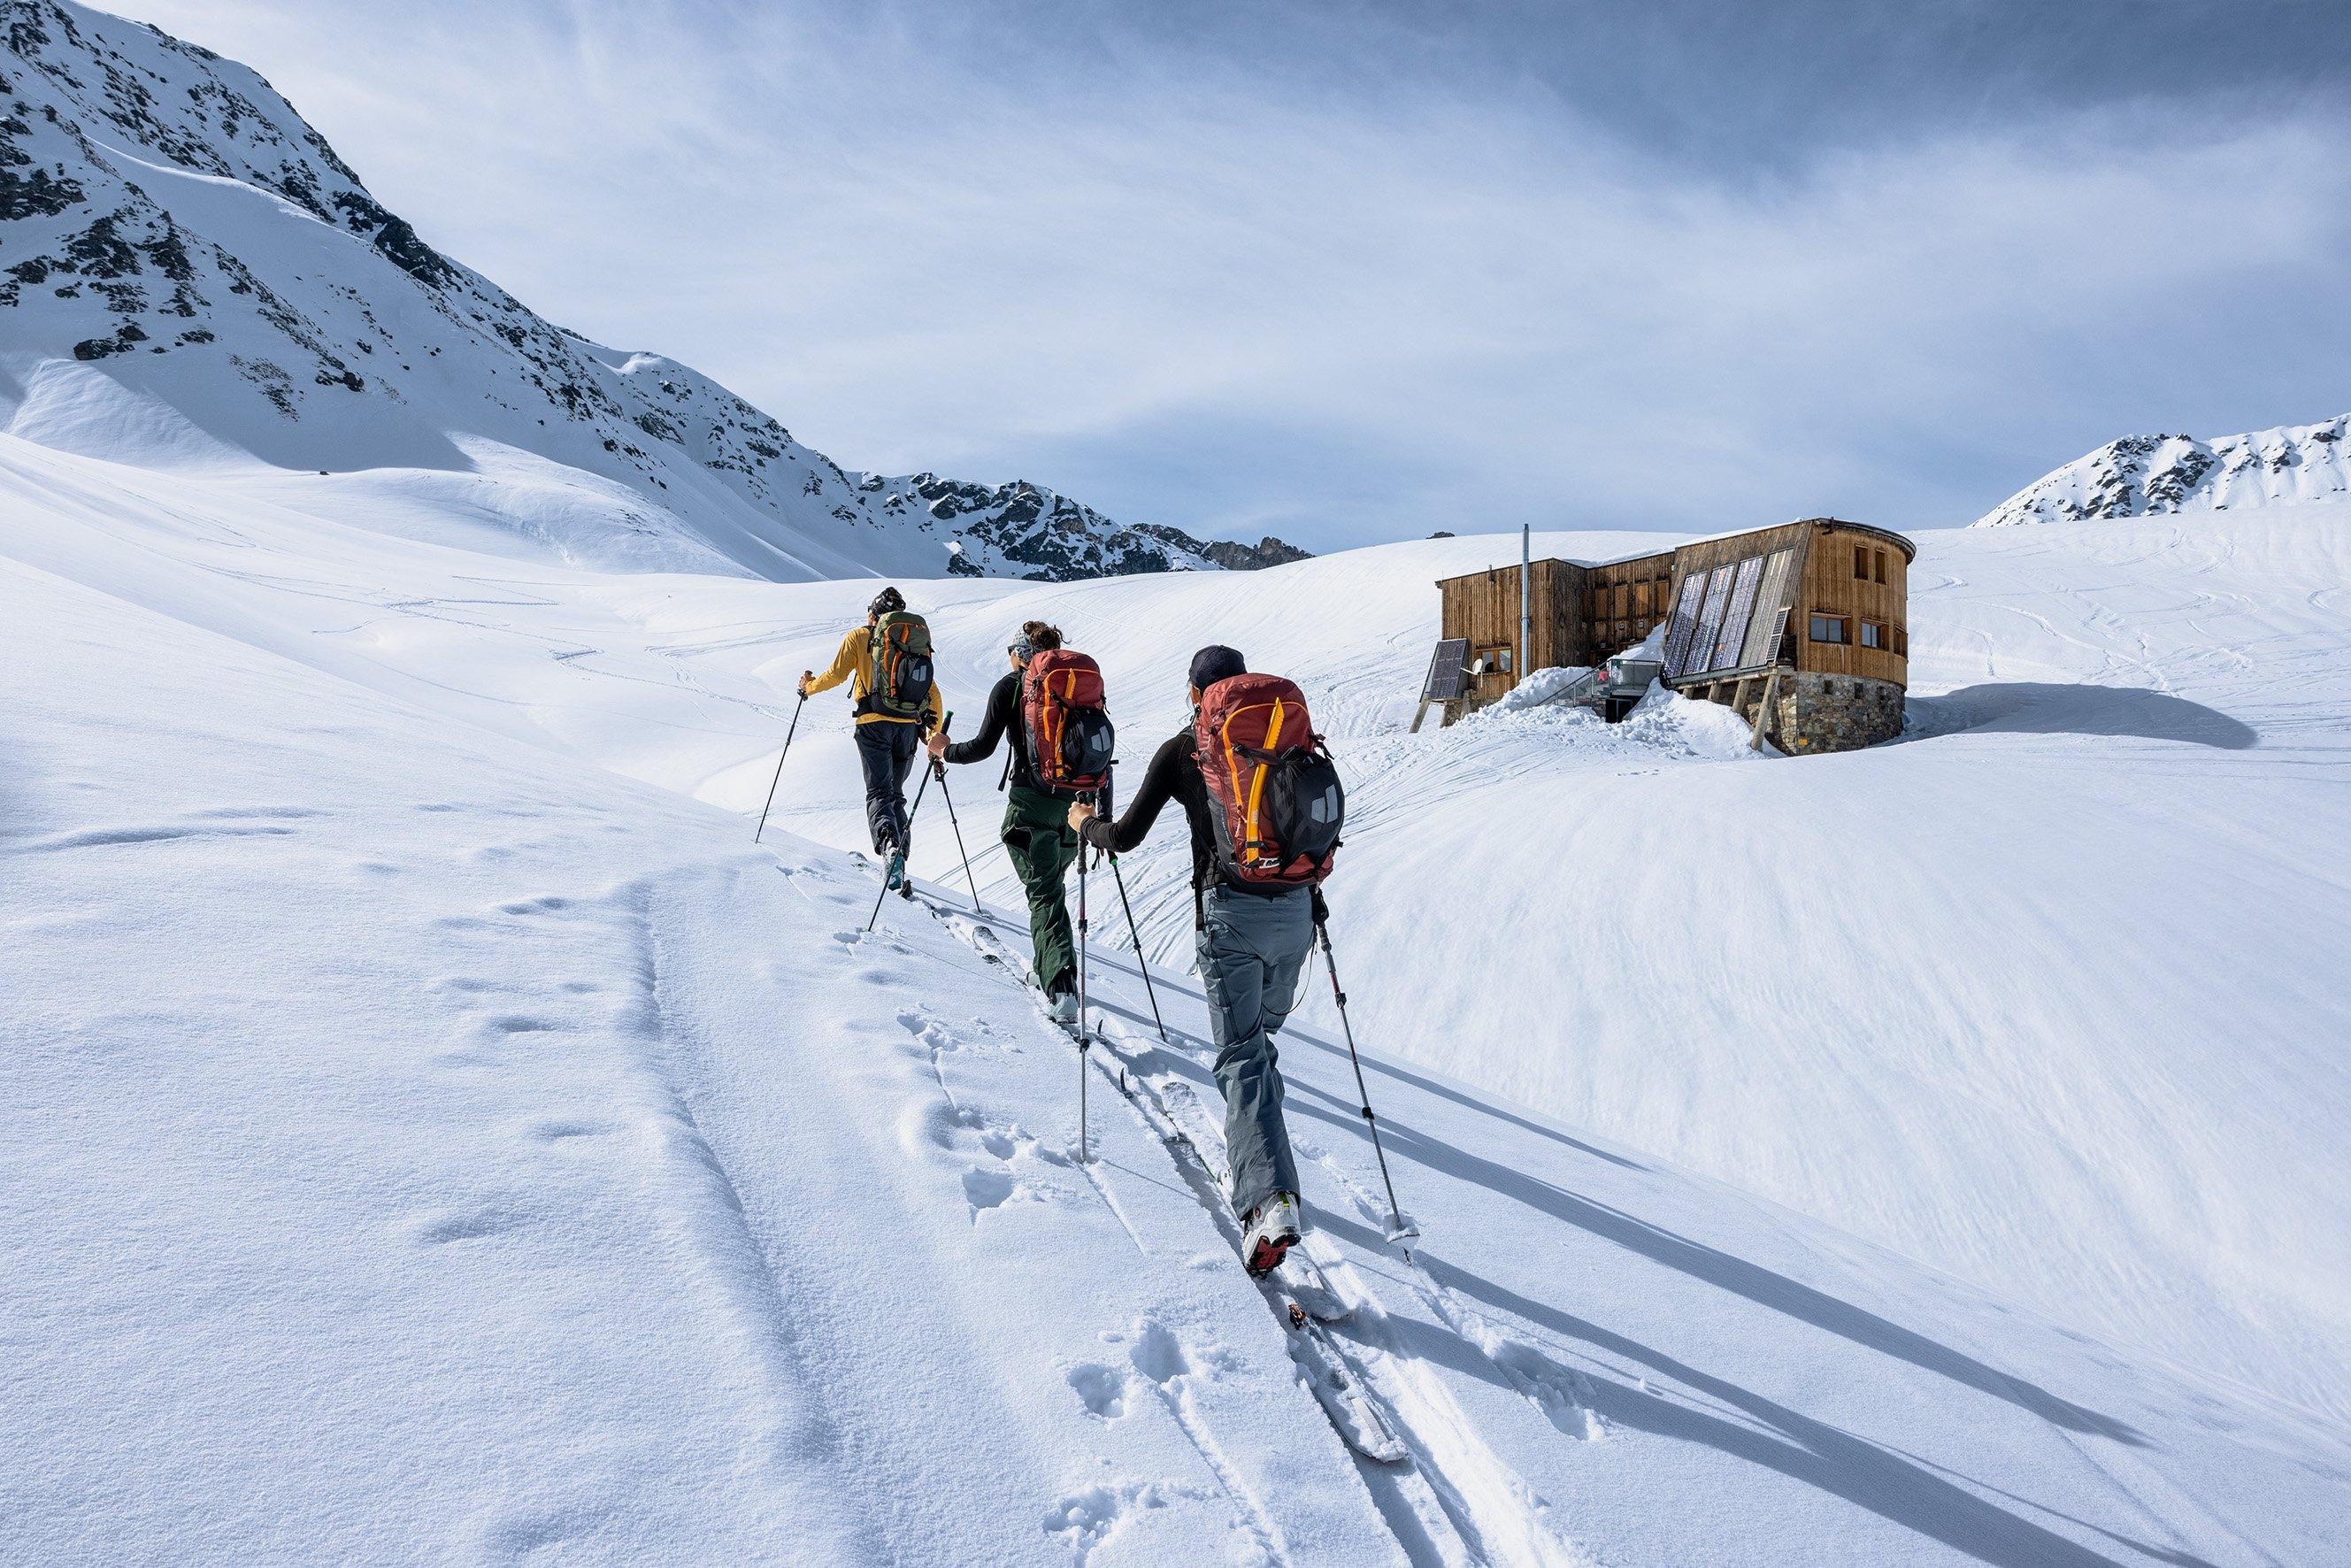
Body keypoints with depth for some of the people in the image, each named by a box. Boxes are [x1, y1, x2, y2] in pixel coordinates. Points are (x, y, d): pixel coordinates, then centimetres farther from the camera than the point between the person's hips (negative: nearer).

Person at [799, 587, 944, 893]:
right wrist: (936, 735, 21)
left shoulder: (859, 637, 6)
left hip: (874, 723, -3)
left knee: (879, 794, -6)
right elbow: (932, 692, 13)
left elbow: (836, 675, 3)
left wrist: (809, 686, 24)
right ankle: (899, 867, 7)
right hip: (909, 726, 3)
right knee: (896, 794, 14)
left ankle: (889, 846, -35)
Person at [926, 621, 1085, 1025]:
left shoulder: (1010, 687, 0)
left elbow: (984, 746, -6)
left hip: (1031, 803, -4)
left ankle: (1061, 988, -18)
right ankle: (1047, 970, 34)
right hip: (1075, 806, 4)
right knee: (1052, 886, 23)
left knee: (1045, 895, -4)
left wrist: (944, 751, 14)